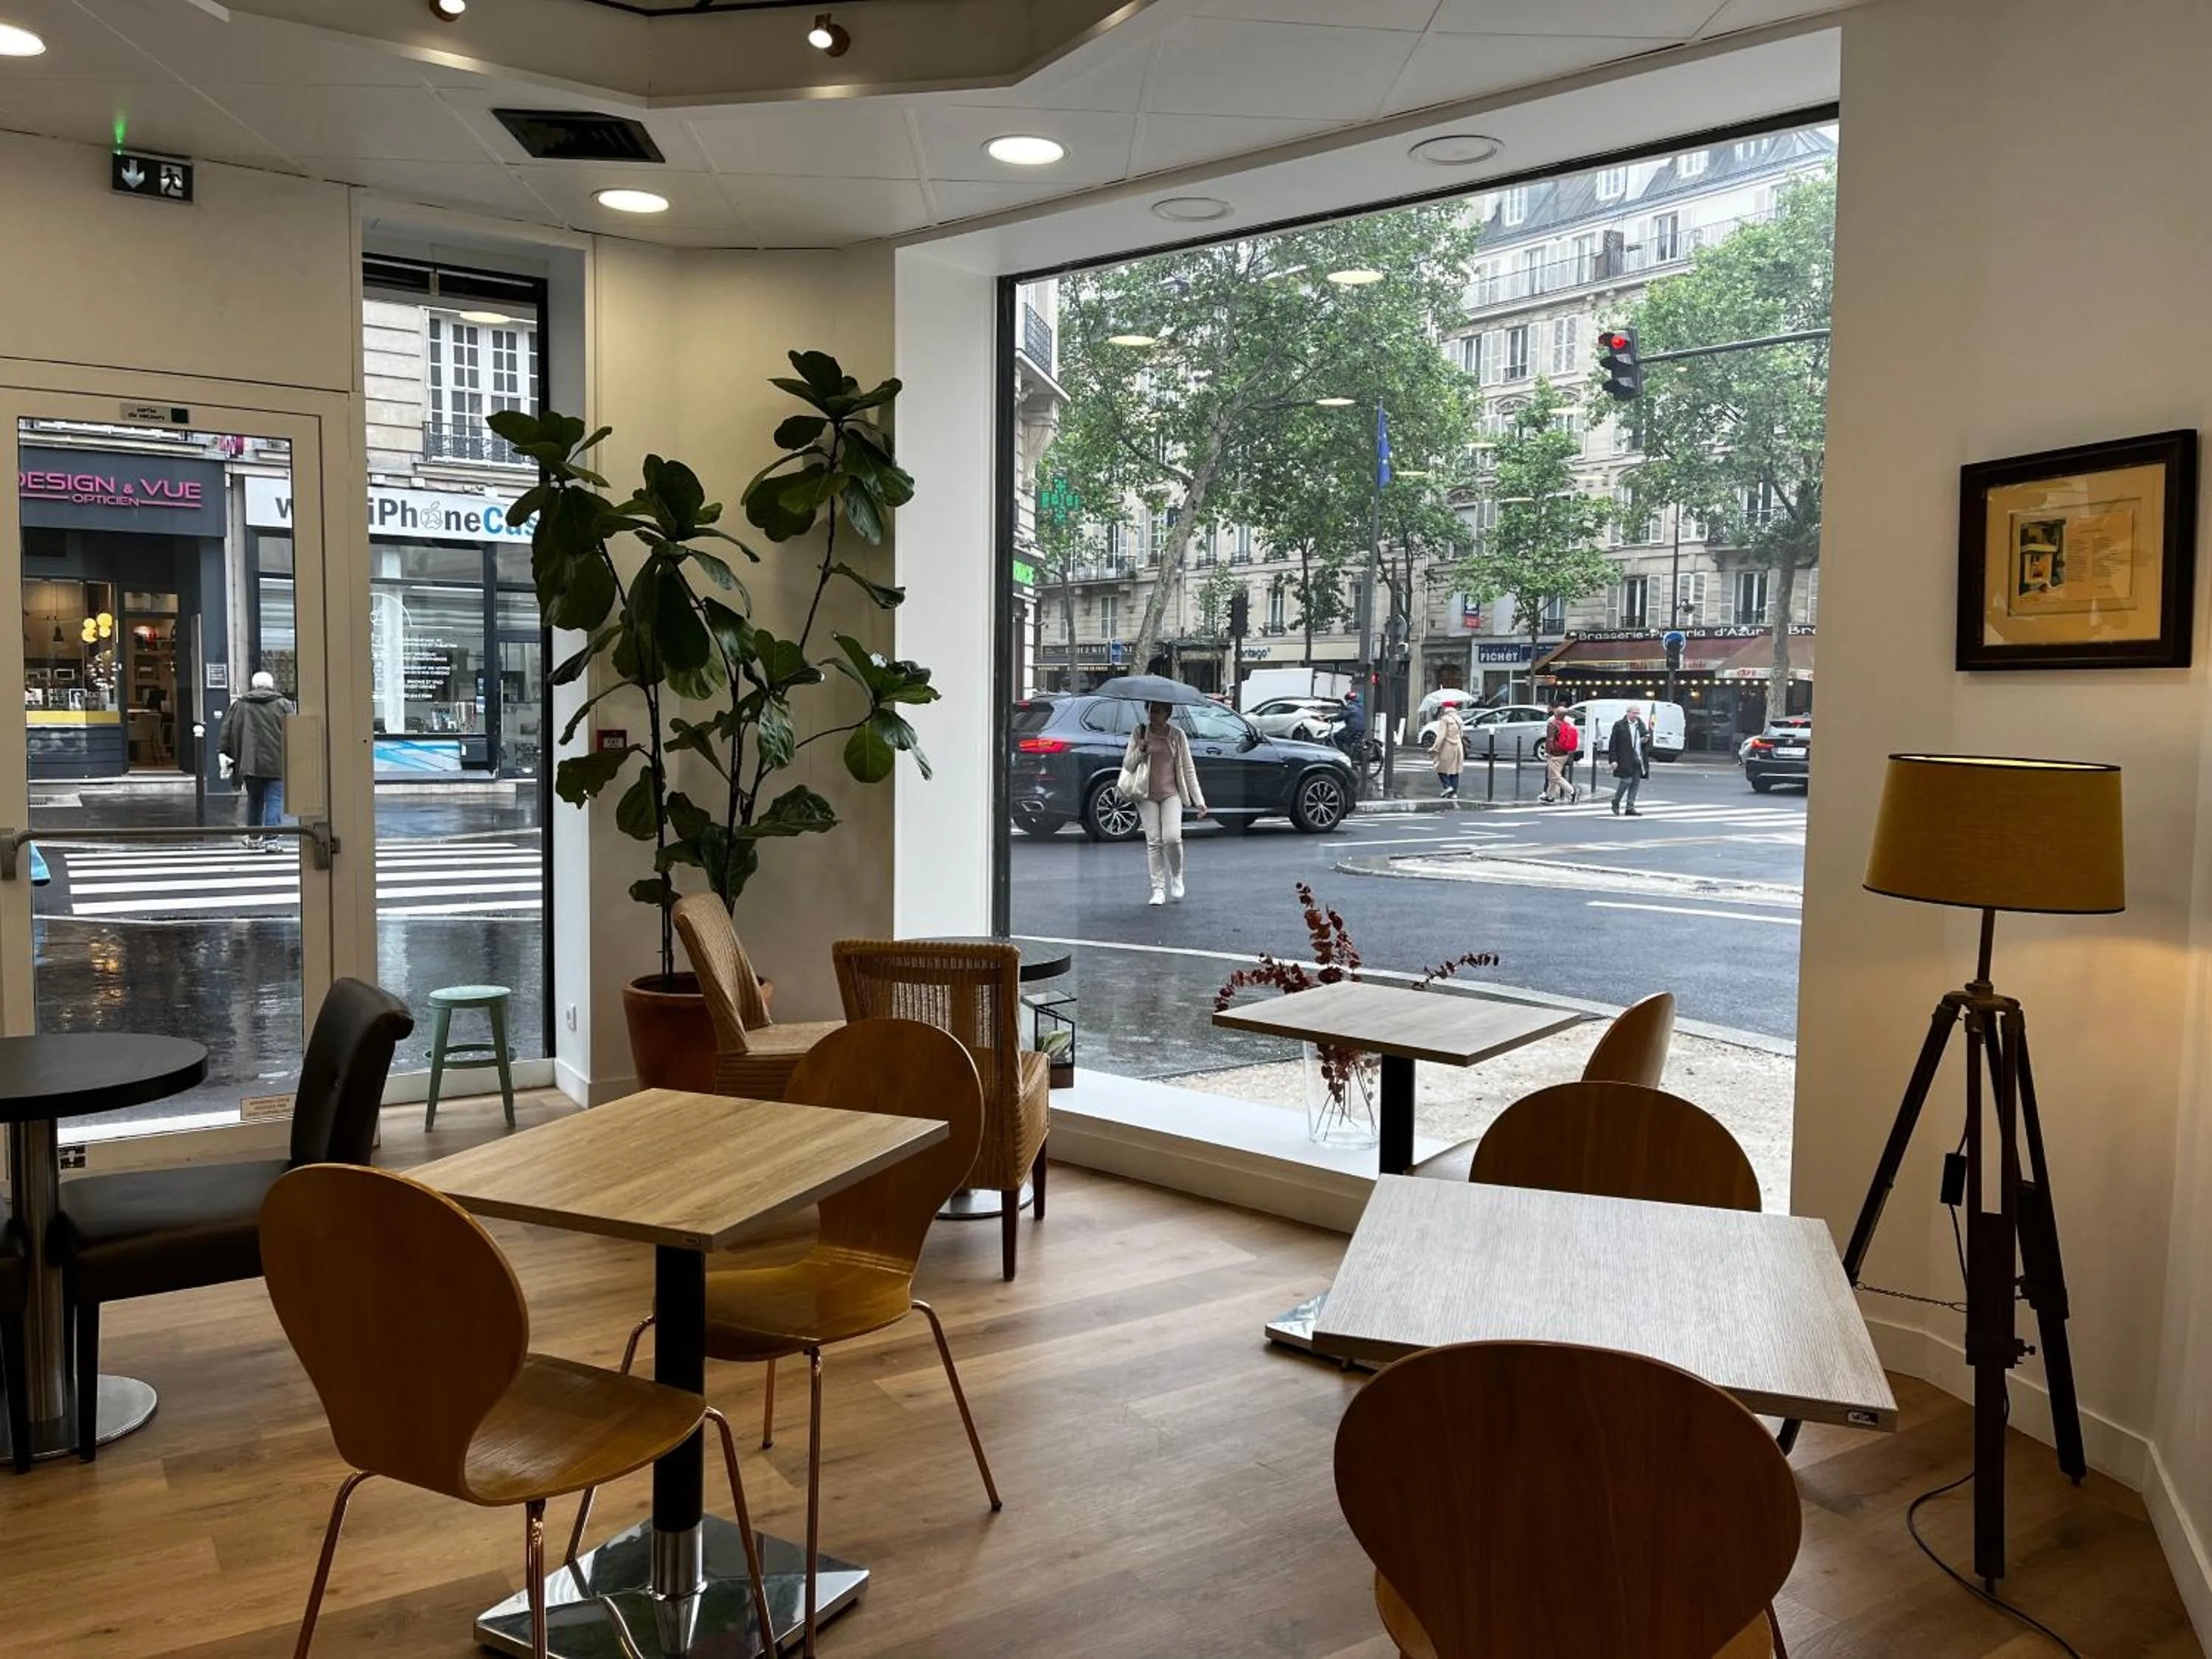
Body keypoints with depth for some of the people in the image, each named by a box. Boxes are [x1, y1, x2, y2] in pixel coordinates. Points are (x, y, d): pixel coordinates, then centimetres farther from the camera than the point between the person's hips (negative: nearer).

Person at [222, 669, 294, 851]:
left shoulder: (239, 704, 8)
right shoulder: (283, 704, 1)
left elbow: (228, 732, 8)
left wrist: (226, 755, 12)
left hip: (250, 762, 3)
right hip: (276, 763, -3)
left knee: (254, 799, 17)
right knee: (274, 800, -2)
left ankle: (254, 837, 26)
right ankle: (270, 839, -10)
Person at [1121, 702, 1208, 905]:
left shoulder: (1177, 735, 4)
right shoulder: (1139, 734, 3)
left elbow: (1188, 769, 8)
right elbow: (1126, 766, 4)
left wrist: (1199, 800, 4)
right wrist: (1139, 752, -17)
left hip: (1171, 794, 0)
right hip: (1147, 796, 1)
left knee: (1172, 838, -16)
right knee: (1153, 842, -2)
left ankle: (1176, 877, 10)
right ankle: (1158, 890, 5)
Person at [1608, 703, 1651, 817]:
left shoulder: (1641, 725, 14)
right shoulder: (1619, 725, -3)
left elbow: (1646, 739, 25)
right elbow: (1613, 744, -6)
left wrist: (1646, 740, -1)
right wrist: (1613, 760, -12)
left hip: (1639, 760, 6)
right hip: (1625, 760, -6)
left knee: (1635, 784, 4)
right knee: (1626, 781, -9)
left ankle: (1630, 808, 10)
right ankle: (1615, 804, 11)